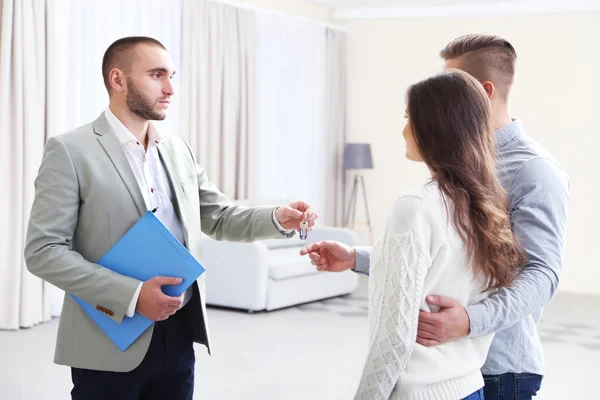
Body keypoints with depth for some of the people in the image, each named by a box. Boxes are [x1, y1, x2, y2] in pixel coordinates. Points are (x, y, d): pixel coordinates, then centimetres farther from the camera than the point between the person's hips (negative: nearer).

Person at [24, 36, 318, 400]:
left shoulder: (178, 150, 9)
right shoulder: (70, 151, -9)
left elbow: (221, 218, 14)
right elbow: (44, 251, -13)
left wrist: (279, 219, -6)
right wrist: (132, 294, -21)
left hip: (179, 334, 6)